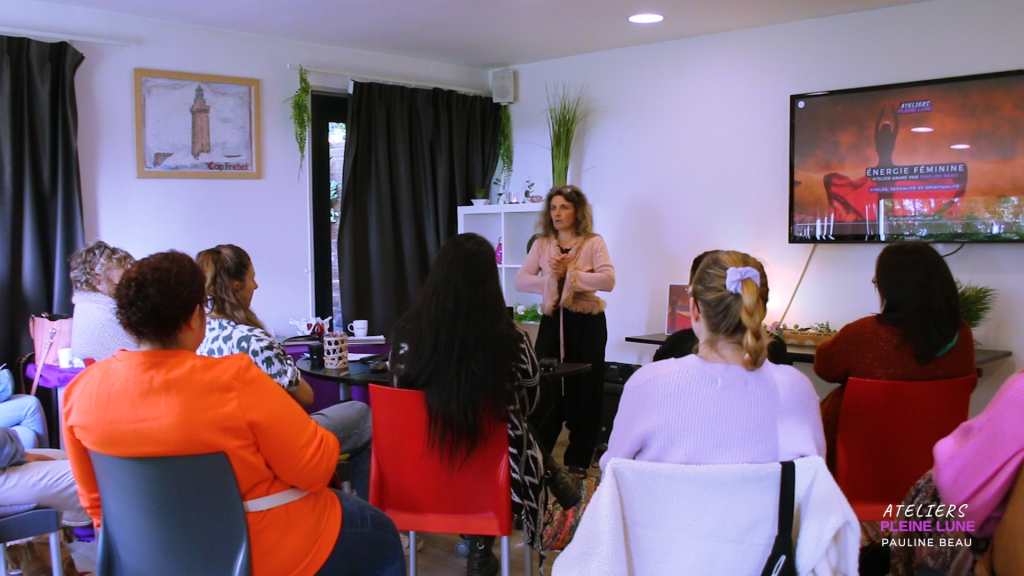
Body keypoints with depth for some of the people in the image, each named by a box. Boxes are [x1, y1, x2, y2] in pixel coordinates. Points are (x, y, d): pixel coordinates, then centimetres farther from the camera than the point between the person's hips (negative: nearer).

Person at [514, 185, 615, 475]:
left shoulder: (593, 243, -3)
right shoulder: (541, 245, 8)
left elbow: (608, 280, -18)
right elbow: (520, 281, -3)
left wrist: (569, 273, -19)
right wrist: (550, 278, -18)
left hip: (587, 323, -2)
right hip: (553, 321, 3)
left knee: (584, 389, 4)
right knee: (546, 388, 3)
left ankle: (579, 460, 16)